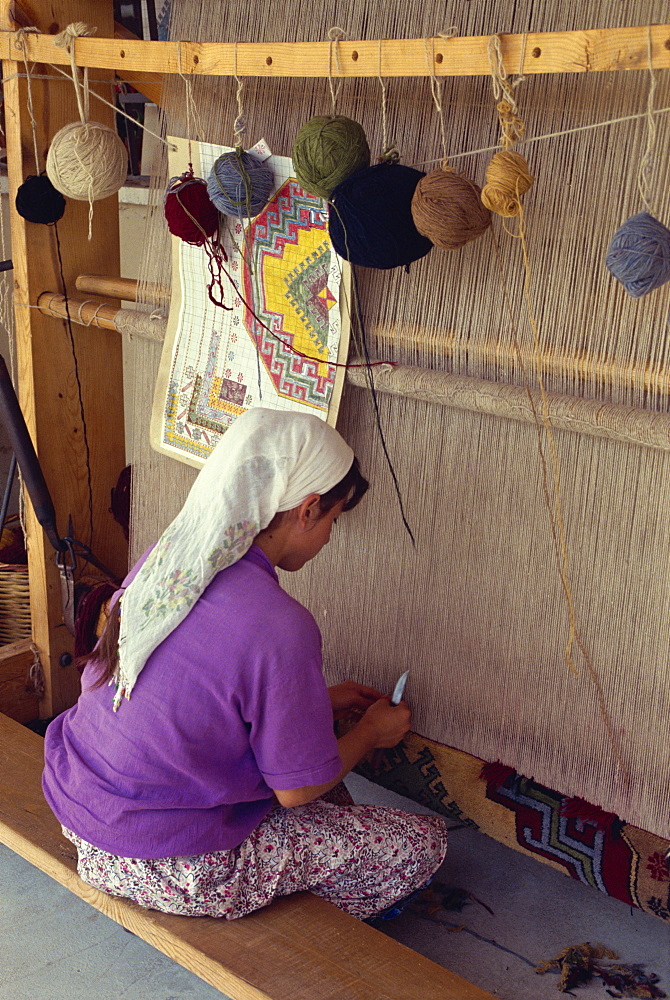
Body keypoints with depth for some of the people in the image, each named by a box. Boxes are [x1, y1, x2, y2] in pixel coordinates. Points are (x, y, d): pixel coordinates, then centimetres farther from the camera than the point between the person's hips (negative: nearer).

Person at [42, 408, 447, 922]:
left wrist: (320, 700, 18)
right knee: (424, 842, 1)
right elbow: (295, 789, -15)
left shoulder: (164, 556, -3)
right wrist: (370, 732, 4)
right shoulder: (280, 627, -28)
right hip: (174, 870, -8)